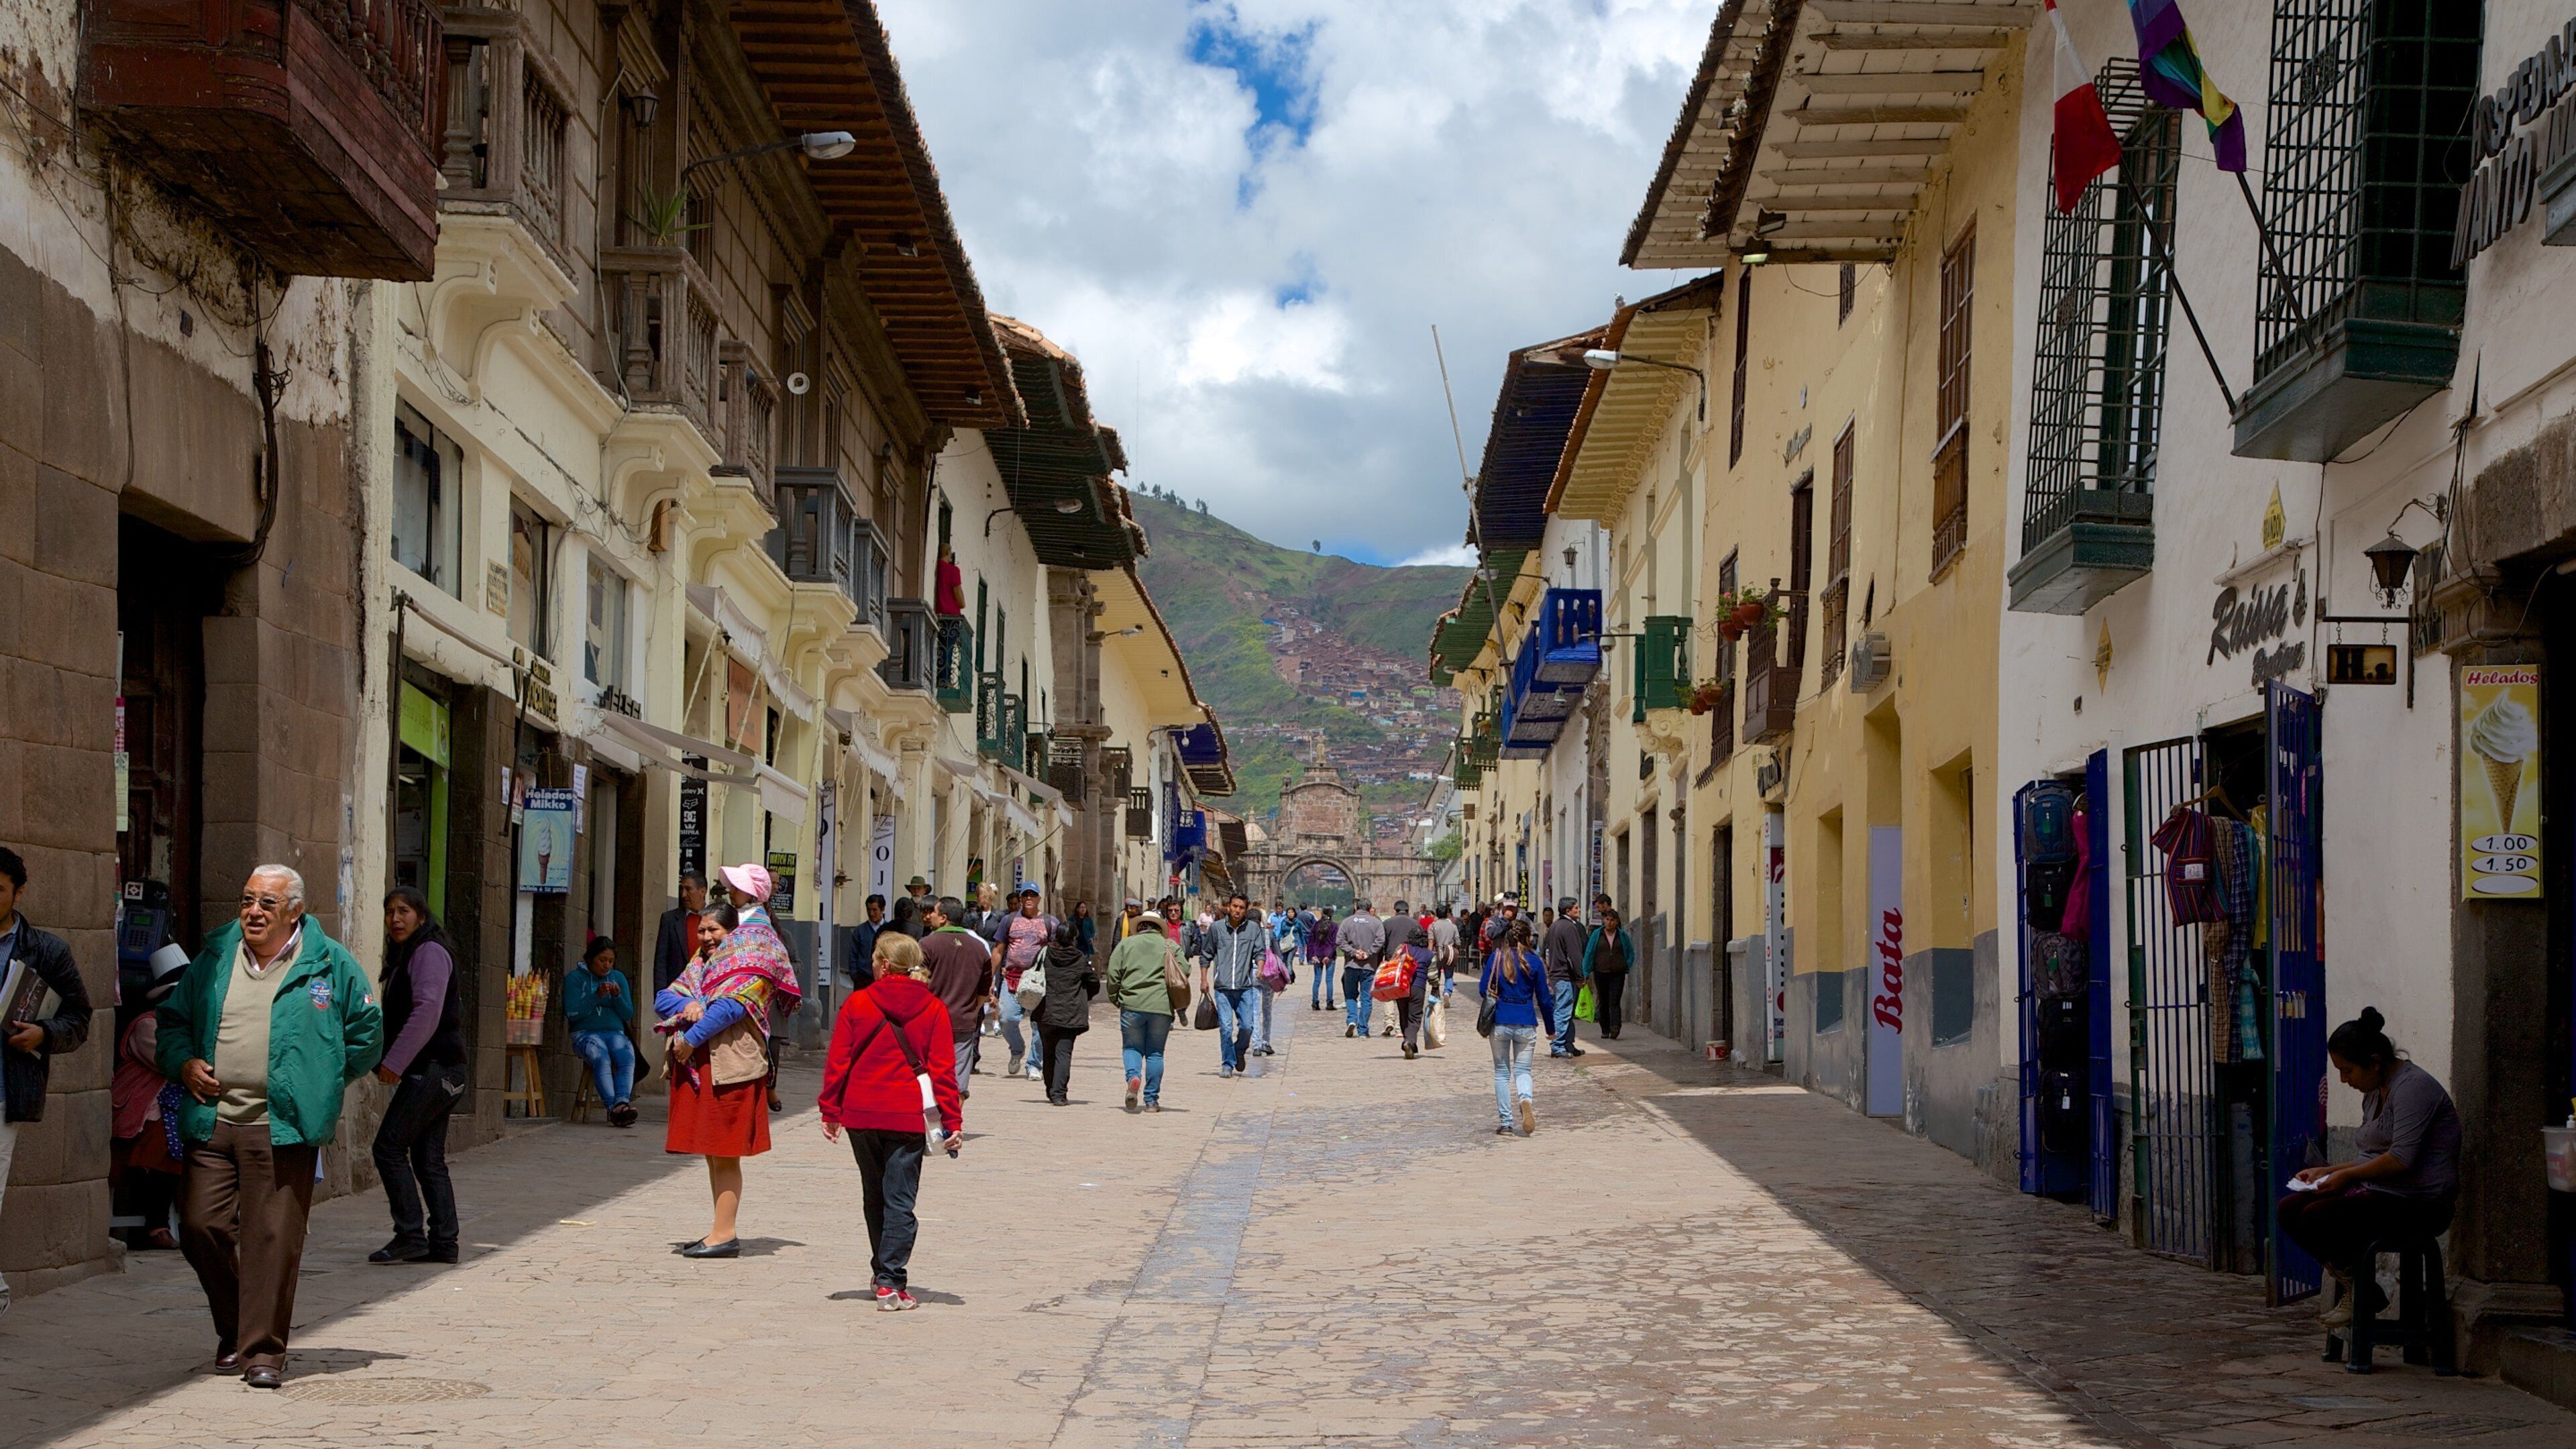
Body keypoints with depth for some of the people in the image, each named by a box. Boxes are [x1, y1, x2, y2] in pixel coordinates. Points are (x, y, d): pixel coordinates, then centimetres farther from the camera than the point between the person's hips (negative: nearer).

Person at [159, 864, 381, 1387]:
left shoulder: (330, 964, 3)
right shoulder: (214, 958, 12)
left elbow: (367, 1034, 10)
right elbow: (173, 1020, 22)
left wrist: (321, 1084, 6)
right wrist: (183, 1062, 3)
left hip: (282, 1126, -3)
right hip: (212, 1120, 4)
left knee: (273, 1237, -5)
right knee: (200, 1226, 1)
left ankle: (263, 1349, 2)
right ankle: (234, 1328, 23)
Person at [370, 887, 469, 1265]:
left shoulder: (430, 952, -9)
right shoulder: (405, 957, 22)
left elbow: (426, 1012, -20)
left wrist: (394, 1062, -21)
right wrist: (386, 1061, 16)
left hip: (432, 1069, -10)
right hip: (439, 1073, 10)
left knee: (389, 1147, -9)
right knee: (428, 1159, 7)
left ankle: (410, 1234, -10)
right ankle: (443, 1242, 6)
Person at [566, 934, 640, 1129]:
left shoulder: (618, 977, 19)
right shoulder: (575, 978, 7)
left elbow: (629, 1014, 14)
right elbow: (572, 1013, -5)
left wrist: (617, 996, -4)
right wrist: (596, 997, -13)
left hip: (615, 1032, 3)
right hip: (586, 1033, -3)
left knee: (627, 1058, -31)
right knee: (601, 1057, -36)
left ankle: (622, 1103, -52)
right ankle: (614, 1106, -50)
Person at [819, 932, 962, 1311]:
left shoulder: (857, 1004, -1)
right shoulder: (933, 1009, -1)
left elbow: (837, 1062, 0)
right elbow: (943, 1070, -3)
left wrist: (831, 1112, 8)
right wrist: (952, 1121, -2)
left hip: (861, 1115, 1)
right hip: (908, 1119, -1)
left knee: (874, 1198, 16)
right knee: (900, 1201, 0)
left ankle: (885, 1274, 27)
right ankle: (892, 1283, -9)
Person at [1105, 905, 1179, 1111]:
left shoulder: (1126, 944, 9)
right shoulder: (1170, 946, 11)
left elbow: (1113, 975, 2)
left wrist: (1115, 1000, 15)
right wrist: (1176, 1001, 18)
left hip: (1132, 1003, -1)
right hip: (1162, 1006, 1)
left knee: (1132, 1047, 12)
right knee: (1155, 1052, 9)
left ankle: (1133, 1076, -18)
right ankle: (1151, 1100, 7)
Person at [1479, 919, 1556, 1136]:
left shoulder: (1496, 958, -1)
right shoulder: (1534, 961, 0)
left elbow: (1483, 990, 1)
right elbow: (1544, 998, 3)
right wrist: (1551, 1028, 13)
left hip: (1500, 1022, 0)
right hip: (1526, 1024, 0)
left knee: (1502, 1072, 11)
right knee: (1522, 1070, 9)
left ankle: (1506, 1123, 7)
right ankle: (1525, 1100, -23)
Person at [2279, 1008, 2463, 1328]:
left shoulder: (2413, 1086, -14)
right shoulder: (2375, 1093, 17)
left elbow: (2402, 1159, -23)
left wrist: (2348, 1176, -14)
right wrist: (2327, 1172, 11)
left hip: (2420, 1203, -10)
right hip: (2381, 1192, 10)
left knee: (2317, 1217, -26)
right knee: (2289, 1210, -6)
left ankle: (2364, 1293, -5)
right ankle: (2351, 1281, 3)